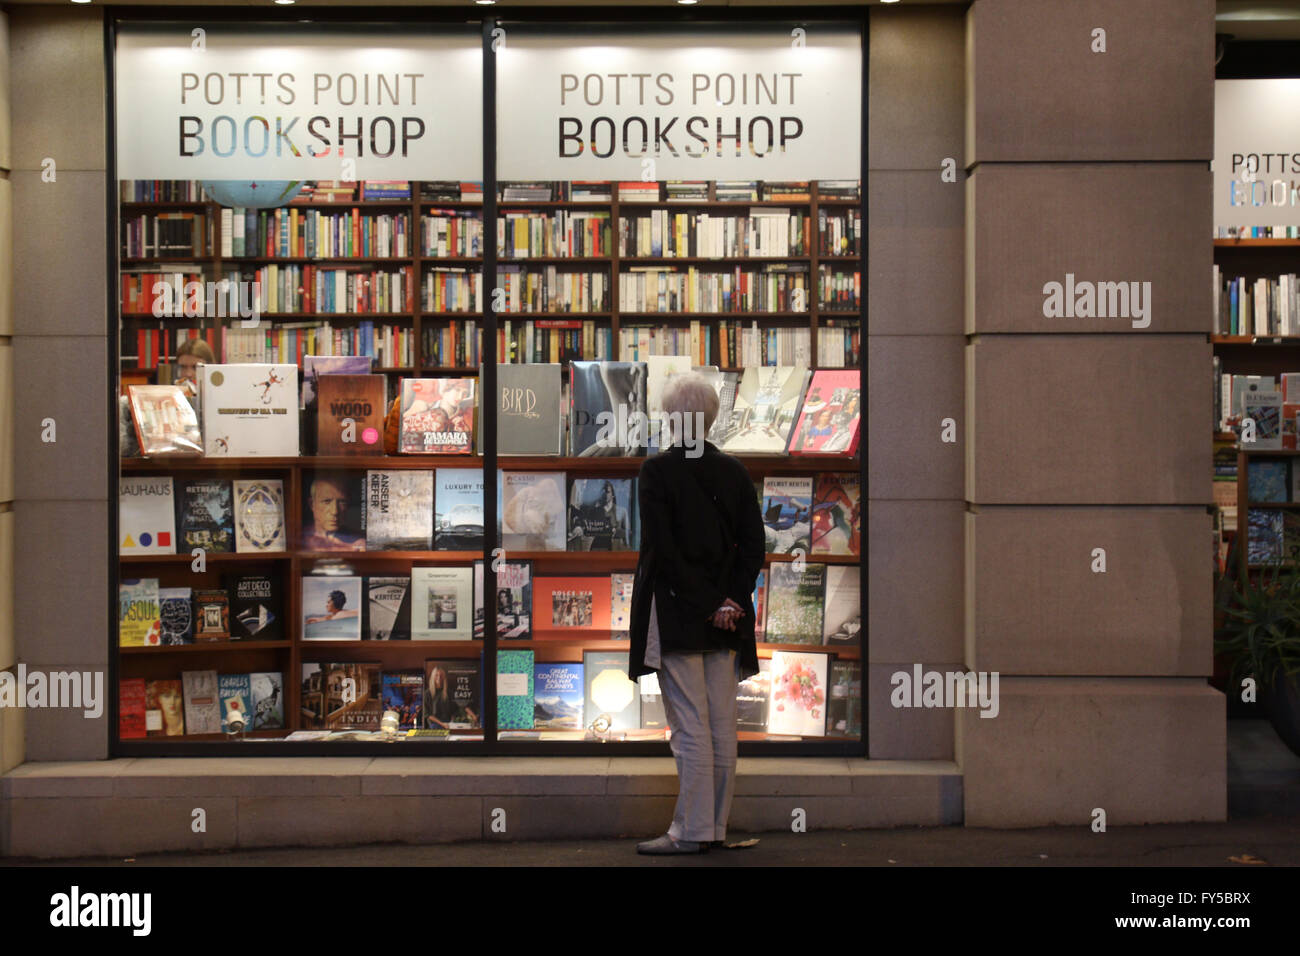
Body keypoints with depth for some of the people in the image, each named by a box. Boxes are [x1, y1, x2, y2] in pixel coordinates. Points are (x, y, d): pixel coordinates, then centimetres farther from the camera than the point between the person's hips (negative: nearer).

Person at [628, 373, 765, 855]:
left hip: (677, 615, -5)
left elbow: (662, 548, -14)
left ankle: (691, 830, -2)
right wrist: (727, 601, -1)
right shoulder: (734, 471, 7)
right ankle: (716, 825, 14)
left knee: (690, 728, -4)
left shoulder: (656, 470, -8)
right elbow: (754, 546, 3)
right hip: (725, 622, 5)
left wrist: (708, 604, -10)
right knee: (722, 724, 8)